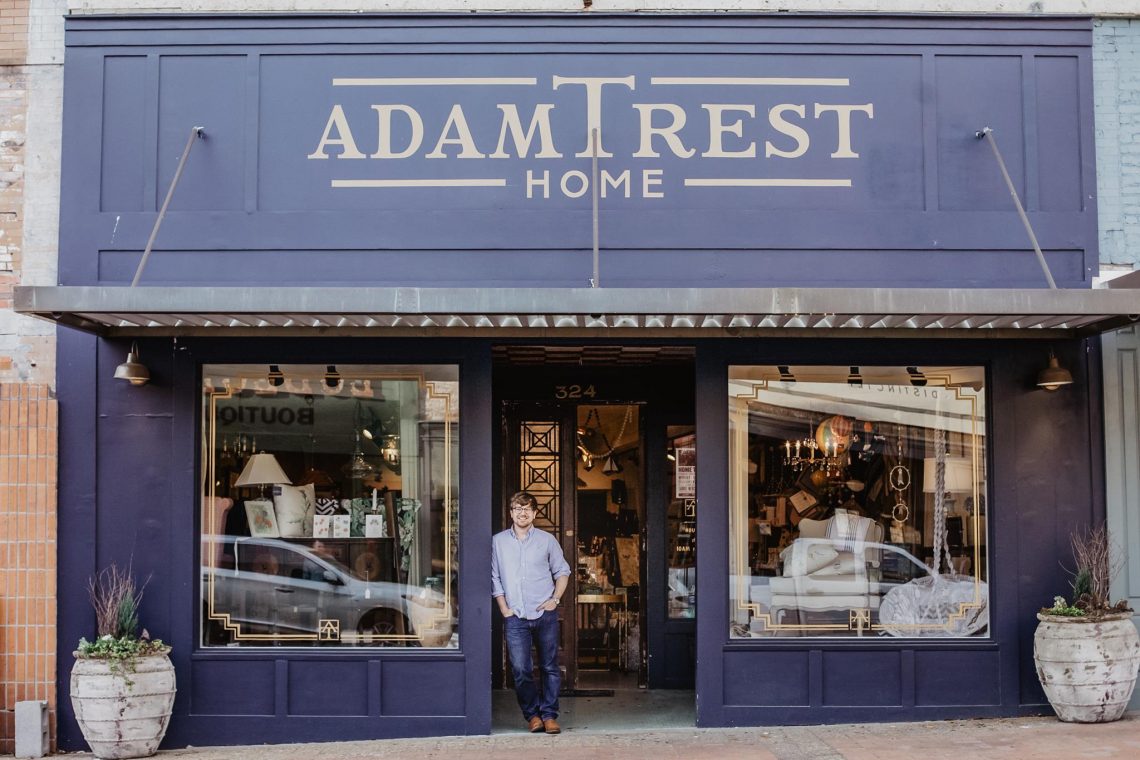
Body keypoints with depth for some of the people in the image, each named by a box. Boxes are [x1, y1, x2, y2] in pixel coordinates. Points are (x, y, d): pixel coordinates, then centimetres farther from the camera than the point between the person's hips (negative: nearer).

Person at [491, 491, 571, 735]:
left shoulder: (547, 540, 6)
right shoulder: (498, 542, 7)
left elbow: (562, 571, 13)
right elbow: (494, 577, 10)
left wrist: (555, 599, 0)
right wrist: (504, 608, 2)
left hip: (545, 615, 0)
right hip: (515, 617, 0)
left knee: (550, 667, 3)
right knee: (520, 670, -5)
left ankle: (549, 715, 13)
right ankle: (532, 714, 12)